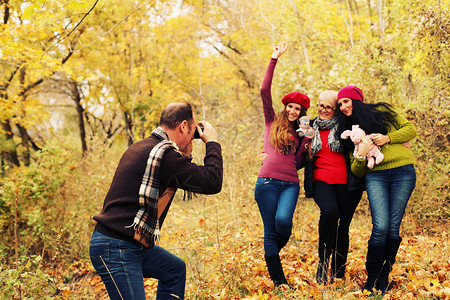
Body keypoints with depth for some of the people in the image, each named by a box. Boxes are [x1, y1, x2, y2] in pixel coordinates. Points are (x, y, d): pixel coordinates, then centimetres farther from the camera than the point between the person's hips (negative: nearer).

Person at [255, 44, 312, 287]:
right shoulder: (273, 122, 14)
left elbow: (297, 163, 19)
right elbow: (264, 90, 4)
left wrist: (307, 144, 4)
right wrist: (274, 60, 2)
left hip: (290, 184, 2)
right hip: (267, 182, -2)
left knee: (283, 220, -24)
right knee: (270, 231, -3)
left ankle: (274, 252, 9)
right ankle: (279, 282, 6)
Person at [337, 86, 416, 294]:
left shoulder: (382, 111, 11)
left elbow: (410, 129, 8)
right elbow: (356, 171, 12)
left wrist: (388, 138, -6)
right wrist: (361, 154, -9)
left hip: (403, 172, -1)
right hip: (375, 176, 1)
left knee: (393, 228, -3)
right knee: (380, 226, -15)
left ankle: (384, 276, 11)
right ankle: (372, 277, 0)